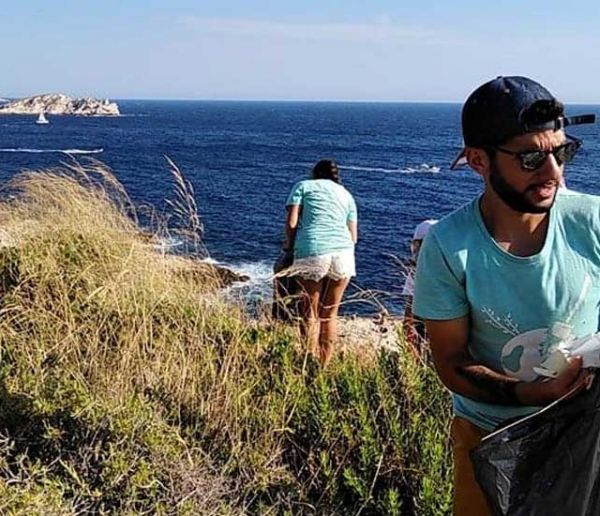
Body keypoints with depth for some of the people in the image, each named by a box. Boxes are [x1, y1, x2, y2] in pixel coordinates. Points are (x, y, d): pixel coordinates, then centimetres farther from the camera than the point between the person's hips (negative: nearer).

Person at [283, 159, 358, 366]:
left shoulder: (303, 186, 18)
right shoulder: (346, 194, 27)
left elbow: (291, 222, 6)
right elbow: (353, 236, 18)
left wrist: (289, 245, 22)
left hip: (312, 252, -3)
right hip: (343, 252, 3)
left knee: (310, 313, 7)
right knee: (329, 314, 13)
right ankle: (324, 366, 15)